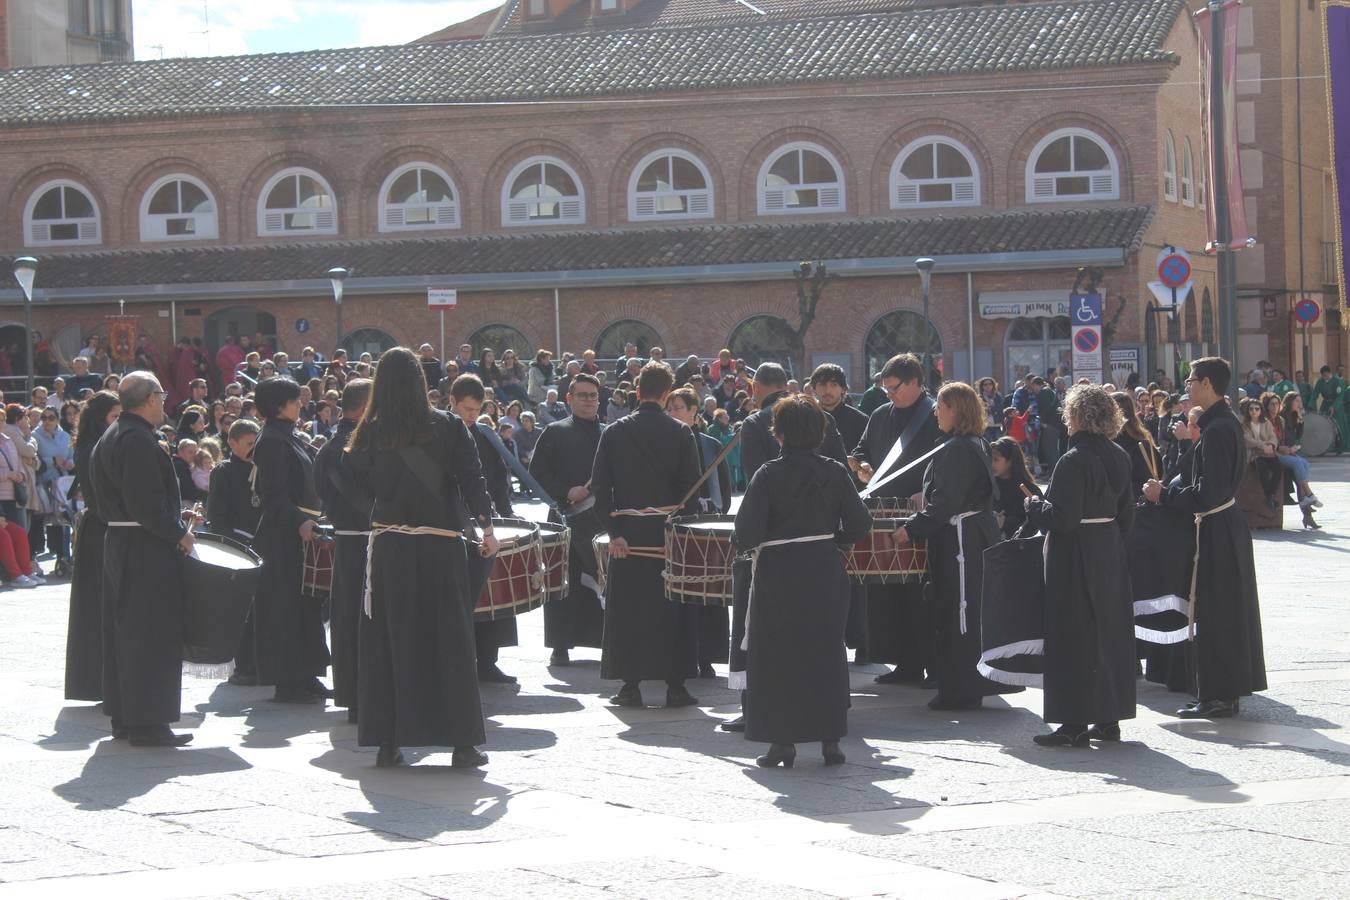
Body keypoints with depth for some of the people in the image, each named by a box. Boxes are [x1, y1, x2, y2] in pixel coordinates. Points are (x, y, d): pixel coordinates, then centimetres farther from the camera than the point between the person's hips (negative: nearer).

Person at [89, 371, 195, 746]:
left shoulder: (110, 437, 14)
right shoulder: (139, 441, -18)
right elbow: (146, 503, -25)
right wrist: (178, 533, -13)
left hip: (118, 542, 10)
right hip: (146, 548, -10)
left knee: (122, 629, 14)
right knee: (151, 632, -5)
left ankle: (123, 716, 21)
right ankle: (148, 724, -3)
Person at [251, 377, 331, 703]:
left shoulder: (290, 437, 16)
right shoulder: (272, 441, -13)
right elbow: (272, 493, -21)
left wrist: (311, 520, 16)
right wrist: (299, 522, -30)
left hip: (301, 532, 10)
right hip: (284, 536, -10)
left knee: (305, 605, 12)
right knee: (287, 605, -6)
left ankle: (305, 676, 18)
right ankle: (287, 682, -3)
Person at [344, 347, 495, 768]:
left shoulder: (371, 432, 0)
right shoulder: (448, 427, -2)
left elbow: (362, 484, 6)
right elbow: (472, 479, -8)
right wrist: (486, 526, -6)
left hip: (389, 546, 1)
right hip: (441, 545, -1)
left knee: (389, 640, 9)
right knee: (450, 640, 4)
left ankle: (387, 741, 10)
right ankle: (462, 742, 5)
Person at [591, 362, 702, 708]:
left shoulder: (615, 432, 1)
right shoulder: (680, 433, -2)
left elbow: (600, 485, -3)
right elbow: (691, 487, -4)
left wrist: (613, 531, -4)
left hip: (627, 530, 1)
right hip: (669, 529, 0)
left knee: (628, 607, 6)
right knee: (671, 607, 6)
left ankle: (630, 686, 6)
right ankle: (675, 686, 5)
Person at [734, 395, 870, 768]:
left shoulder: (768, 474, -10)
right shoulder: (835, 472, -2)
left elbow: (747, 533, -14)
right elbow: (859, 523, -2)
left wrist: (751, 543, 8)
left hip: (778, 573, -3)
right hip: (825, 572, 3)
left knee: (776, 656, 7)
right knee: (827, 652, 10)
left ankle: (783, 741, 7)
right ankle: (831, 739, 11)